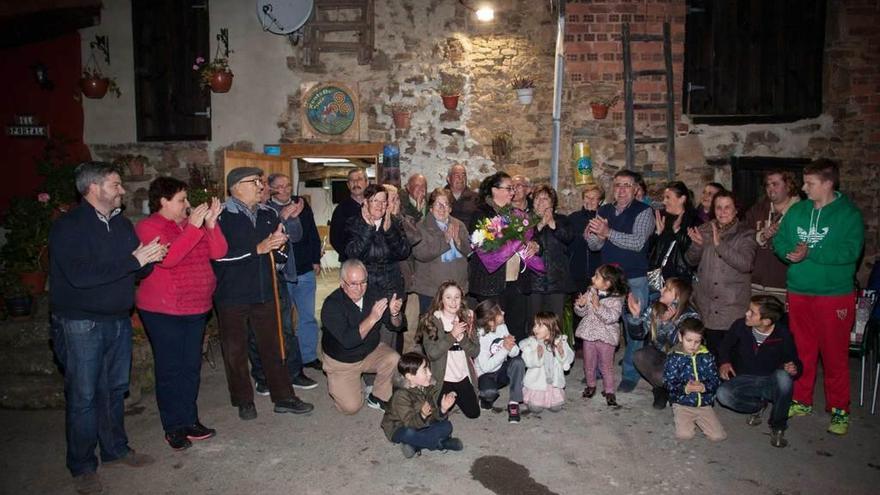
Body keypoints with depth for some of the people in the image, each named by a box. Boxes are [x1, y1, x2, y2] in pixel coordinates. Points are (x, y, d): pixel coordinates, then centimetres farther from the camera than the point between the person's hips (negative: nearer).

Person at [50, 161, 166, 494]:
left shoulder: (122, 223, 9)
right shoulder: (68, 226, -12)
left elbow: (139, 270, 12)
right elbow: (79, 274, -25)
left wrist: (150, 259, -13)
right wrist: (133, 260, -24)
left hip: (118, 320, 7)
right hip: (81, 324, -6)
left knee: (115, 390, 16)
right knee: (83, 397, 1)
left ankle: (115, 450, 31)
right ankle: (82, 467, 15)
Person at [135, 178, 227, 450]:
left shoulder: (193, 223, 10)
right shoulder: (147, 227, -9)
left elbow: (218, 252, 0)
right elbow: (166, 258, -26)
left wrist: (210, 224, -15)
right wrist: (193, 227, -26)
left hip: (197, 308, 6)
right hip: (163, 311, -6)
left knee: (192, 367, 12)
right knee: (170, 369, 1)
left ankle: (189, 421, 23)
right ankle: (173, 427, 13)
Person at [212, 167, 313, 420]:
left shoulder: (268, 214, 10)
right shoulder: (222, 216, -10)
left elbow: (280, 255, 19)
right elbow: (218, 255, -22)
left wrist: (279, 244, -5)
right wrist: (257, 249, -21)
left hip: (264, 292, 5)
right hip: (232, 295, -5)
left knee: (271, 347, 12)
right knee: (235, 351, 7)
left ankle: (283, 397, 21)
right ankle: (244, 401, 23)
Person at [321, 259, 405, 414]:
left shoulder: (375, 295, -12)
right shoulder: (331, 305, -26)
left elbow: (396, 326, -7)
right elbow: (348, 340, -36)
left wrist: (395, 314, -31)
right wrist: (372, 319, -45)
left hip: (371, 351, 4)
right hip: (342, 361, -3)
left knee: (394, 360, -25)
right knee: (351, 407, -10)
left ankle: (377, 398, 0)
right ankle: (334, 383, 22)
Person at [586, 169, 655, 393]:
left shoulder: (643, 211, -6)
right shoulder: (603, 211, 8)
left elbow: (638, 242, -19)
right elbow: (593, 245, 4)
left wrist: (608, 232, -27)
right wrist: (597, 235, -19)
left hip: (635, 280, -4)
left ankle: (630, 375, 16)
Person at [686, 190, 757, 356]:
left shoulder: (745, 233, 0)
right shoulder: (705, 230, 10)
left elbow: (746, 264, -14)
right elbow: (691, 261, 10)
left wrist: (719, 244, -21)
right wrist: (697, 244, -10)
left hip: (733, 306, -3)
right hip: (706, 305, 3)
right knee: (712, 350, 5)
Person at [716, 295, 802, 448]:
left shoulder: (783, 335, -18)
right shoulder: (740, 326, -13)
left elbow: (795, 363, -5)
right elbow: (725, 346, 8)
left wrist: (794, 369, -29)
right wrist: (724, 362, -10)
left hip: (771, 383, -1)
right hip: (745, 380, 2)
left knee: (783, 376, -38)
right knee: (722, 394, -29)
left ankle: (778, 426, -12)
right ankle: (758, 405, 6)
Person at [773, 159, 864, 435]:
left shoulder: (849, 214, -7)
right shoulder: (797, 211, 8)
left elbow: (850, 251, -18)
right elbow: (780, 241, 8)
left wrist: (810, 253, -23)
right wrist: (790, 252, -13)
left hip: (835, 295, -4)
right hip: (799, 292, 5)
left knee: (835, 355, 4)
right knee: (802, 351, 14)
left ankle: (839, 410, 18)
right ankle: (801, 401, 27)